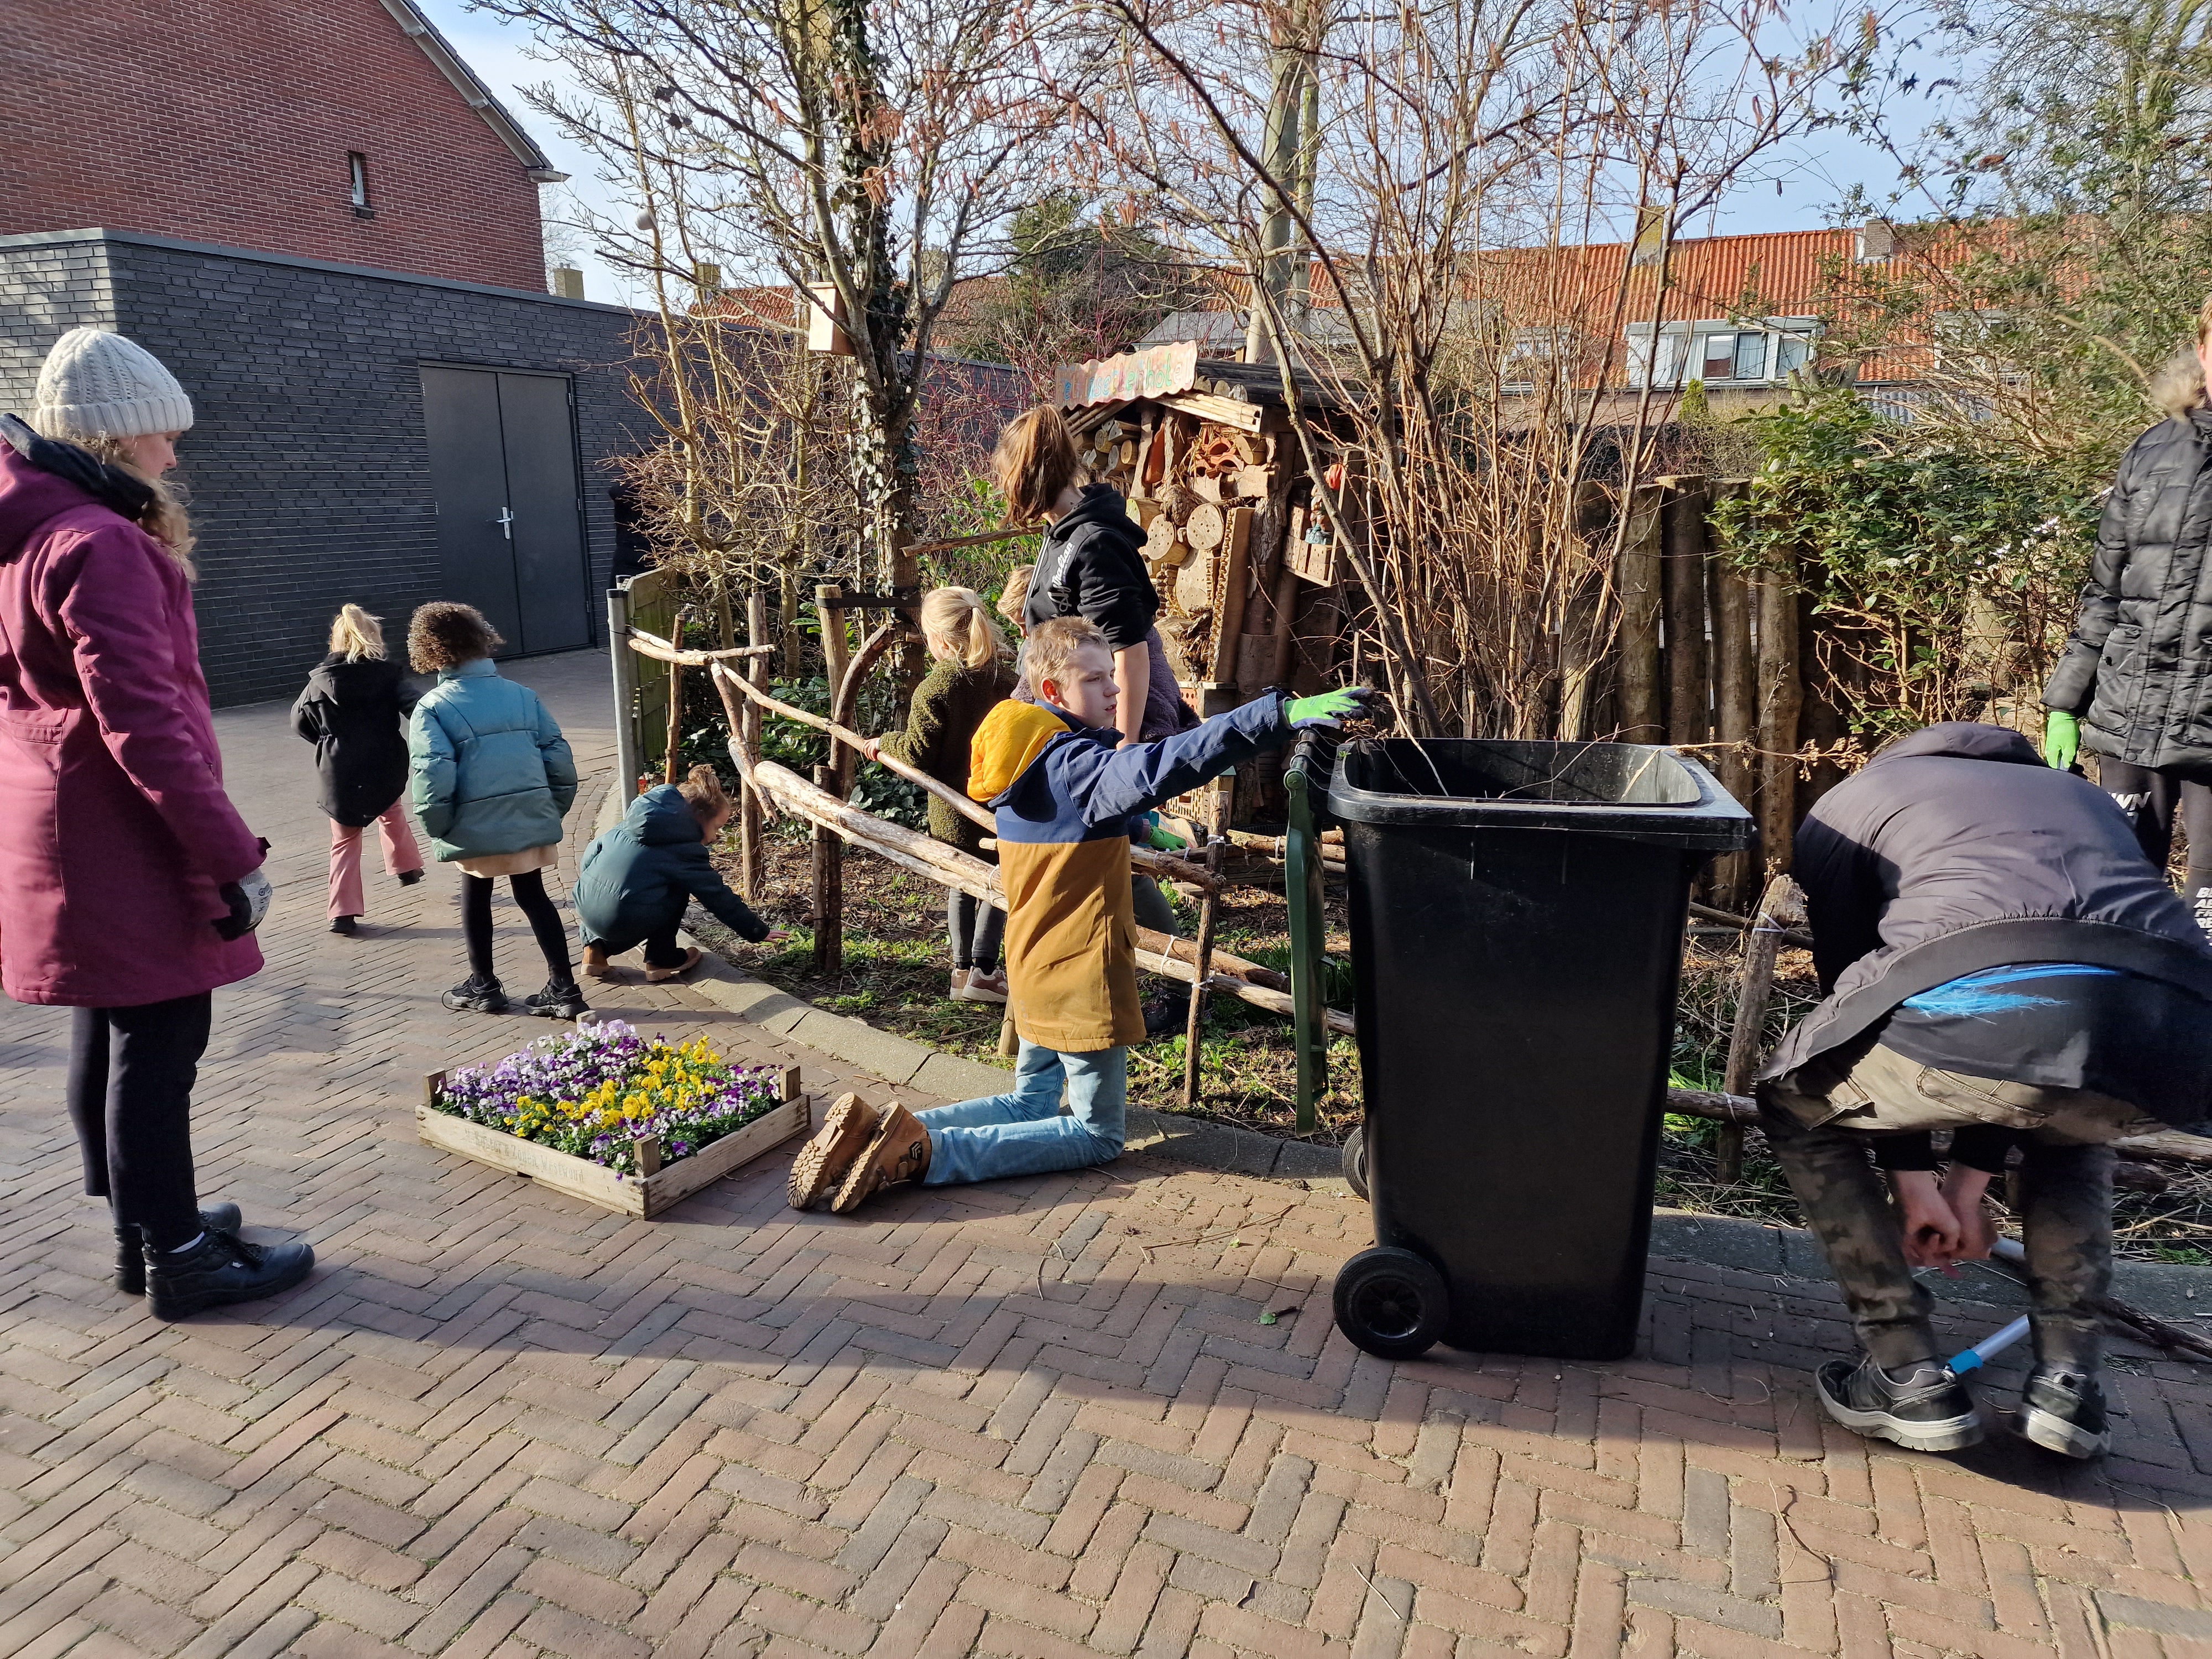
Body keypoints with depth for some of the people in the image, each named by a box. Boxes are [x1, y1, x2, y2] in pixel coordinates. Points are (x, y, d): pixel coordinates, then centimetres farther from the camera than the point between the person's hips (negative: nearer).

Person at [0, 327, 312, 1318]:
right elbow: (142, 722, -24)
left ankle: (143, 1229, 31)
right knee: (157, 1047, -1)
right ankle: (179, 1260, 10)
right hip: (122, 840, -10)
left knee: (106, 1037, 17)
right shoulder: (98, 544, -18)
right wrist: (232, 854, -22)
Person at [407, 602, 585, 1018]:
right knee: (533, 896, 13)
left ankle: (483, 987, 28)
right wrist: (555, 808, 13)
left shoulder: (433, 707, -8)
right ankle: (563, 987, 12)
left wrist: (437, 826, -3)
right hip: (532, 819, 3)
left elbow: (434, 775, -16)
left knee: (476, 898, 17)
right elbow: (558, 755, 3)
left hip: (478, 826, -3)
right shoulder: (522, 694, 4)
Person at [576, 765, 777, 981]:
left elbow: (594, 850, 20)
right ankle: (662, 960, 13)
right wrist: (759, 932, 6)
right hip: (624, 923, -7)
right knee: (681, 886, 14)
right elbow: (720, 899, -2)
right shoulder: (685, 849, -6)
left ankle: (595, 948, 22)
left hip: (585, 906, 7)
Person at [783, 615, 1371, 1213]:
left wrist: (1134, 822, 9)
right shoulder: (1077, 764, -21)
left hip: (1035, 969, 9)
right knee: (1098, 1134, 6)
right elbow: (1164, 765, -39)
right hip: (1082, 977, -9)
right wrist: (1281, 714, -45)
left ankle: (876, 1132, 6)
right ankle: (928, 1151, -9)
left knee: (1027, 1107, 24)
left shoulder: (1022, 761, 6)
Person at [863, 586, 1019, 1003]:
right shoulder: (1004, 675, -5)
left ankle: (964, 969, 22)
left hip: (952, 808, -2)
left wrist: (884, 744, 4)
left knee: (960, 886, 16)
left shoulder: (932, 691, -18)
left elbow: (917, 754, -14)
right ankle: (983, 970, 9)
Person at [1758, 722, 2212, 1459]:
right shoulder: (2079, 792, 41)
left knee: (1796, 1105, 26)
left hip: (1980, 1004, -5)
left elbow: (1851, 978, 26)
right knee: (2067, 1122, 41)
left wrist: (1911, 1177, 36)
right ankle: (2068, 1379, 31)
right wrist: (1969, 1179, 47)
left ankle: (1908, 1380, 22)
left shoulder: (1845, 804, 30)